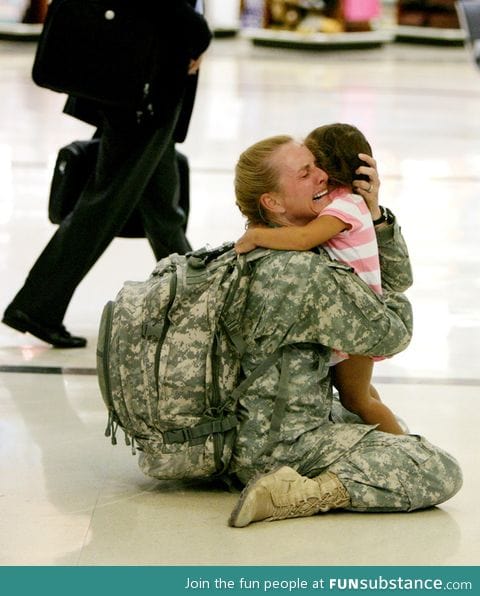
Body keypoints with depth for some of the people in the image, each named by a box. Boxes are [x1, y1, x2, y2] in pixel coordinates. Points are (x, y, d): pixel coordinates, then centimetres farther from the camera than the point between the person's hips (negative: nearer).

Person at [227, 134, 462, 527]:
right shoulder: (309, 273, -23)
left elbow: (398, 279, 13)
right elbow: (392, 336, -12)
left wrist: (375, 212, -2)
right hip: (282, 446, -10)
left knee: (394, 430, 33)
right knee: (443, 474, -13)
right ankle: (298, 494, -18)